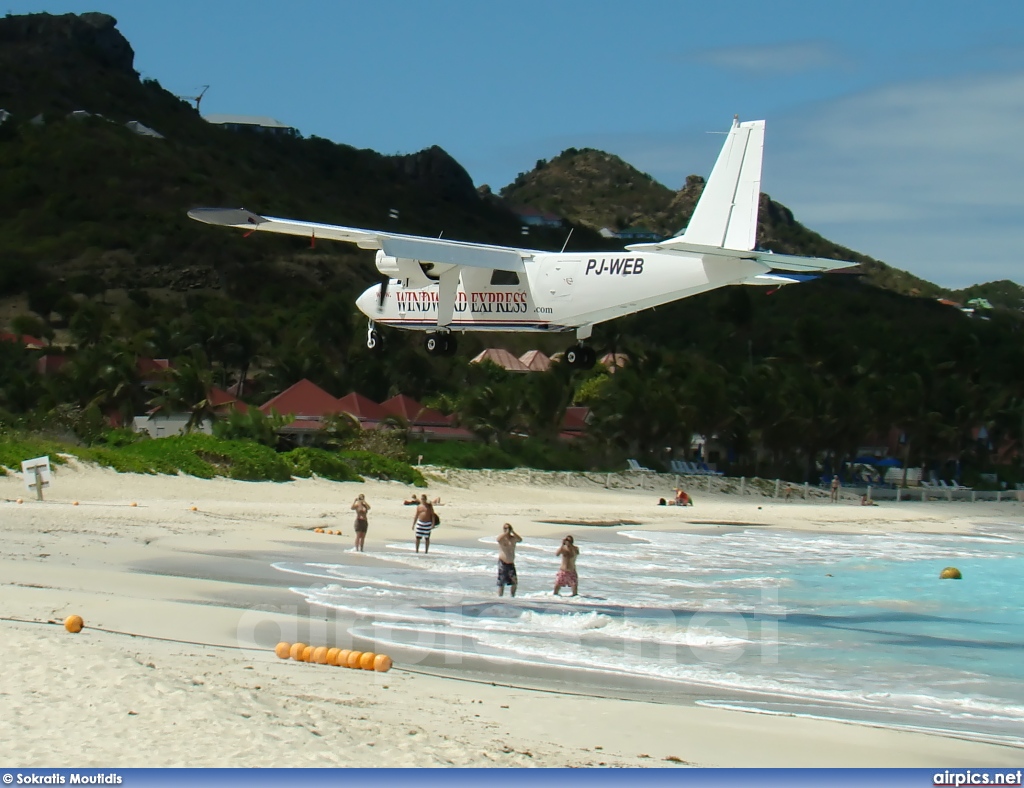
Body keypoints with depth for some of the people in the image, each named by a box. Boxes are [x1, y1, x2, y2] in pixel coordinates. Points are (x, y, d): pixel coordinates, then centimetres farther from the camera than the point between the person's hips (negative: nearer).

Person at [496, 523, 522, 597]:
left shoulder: (513, 538, 8)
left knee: (514, 582, 1)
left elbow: (520, 540, -11)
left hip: (511, 563, 4)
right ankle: (500, 597, 4)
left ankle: (512, 596, 14)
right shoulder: (502, 538, -4)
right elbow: (498, 540, -28)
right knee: (501, 583, -2)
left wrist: (512, 532, -13)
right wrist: (506, 532, -21)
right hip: (502, 563, -4)